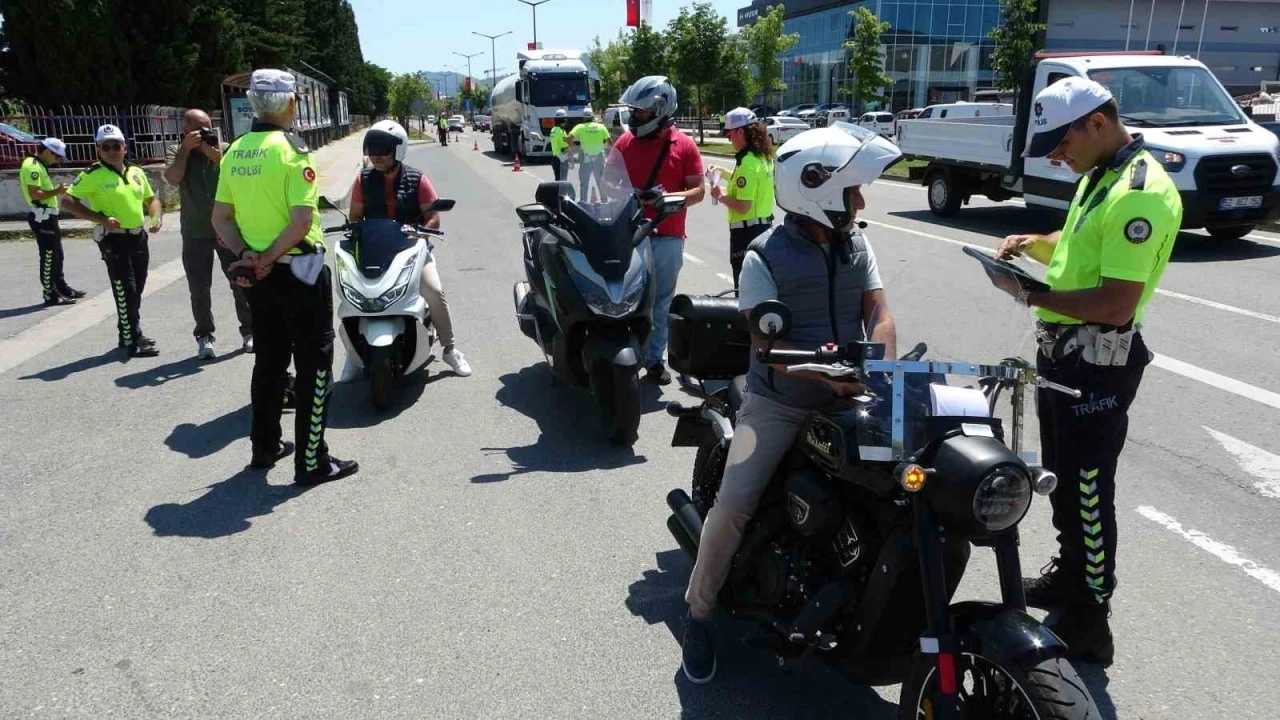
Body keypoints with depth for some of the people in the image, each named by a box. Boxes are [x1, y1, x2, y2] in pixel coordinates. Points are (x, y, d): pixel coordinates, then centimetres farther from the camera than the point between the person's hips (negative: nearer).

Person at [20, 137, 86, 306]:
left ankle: (62, 288, 26)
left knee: (57, 255, 17)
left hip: (47, 216, 10)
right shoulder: (33, 166, -15)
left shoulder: (39, 166, 18)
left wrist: (57, 191, 8)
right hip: (42, 216, -10)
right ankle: (50, 294, -1)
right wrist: (56, 192, -19)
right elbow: (34, 194, -23)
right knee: (48, 257, -6)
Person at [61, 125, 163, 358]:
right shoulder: (92, 175, -9)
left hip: (139, 237, 7)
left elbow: (151, 198, 22)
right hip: (113, 239, -6)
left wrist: (156, 217, 1)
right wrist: (101, 219, -19)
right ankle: (132, 341, -2)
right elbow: (67, 201, -11)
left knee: (136, 290, 15)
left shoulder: (137, 172, 9)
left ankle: (130, 333, 29)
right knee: (125, 292, -7)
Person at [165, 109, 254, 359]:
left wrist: (215, 155, -18)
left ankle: (249, 331, 16)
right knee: (199, 289, 4)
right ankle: (204, 336, 14)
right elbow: (172, 178, -15)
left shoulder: (224, 149, 1)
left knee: (241, 282, 4)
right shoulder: (175, 151, 2)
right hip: (195, 233, 0)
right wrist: (186, 149, -16)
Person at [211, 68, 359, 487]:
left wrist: (246, 254, -5)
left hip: (257, 274, 7)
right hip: (298, 269, -7)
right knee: (314, 365, 1)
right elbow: (302, 220, -23)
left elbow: (220, 218, 6)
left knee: (268, 361, 18)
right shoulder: (292, 149, -15)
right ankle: (312, 461, 4)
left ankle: (264, 447, 29)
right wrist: (269, 258, -15)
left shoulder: (234, 152, 6)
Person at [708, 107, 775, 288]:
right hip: (764, 226, 10)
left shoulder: (748, 162, -19)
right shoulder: (764, 157, 8)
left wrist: (720, 196, -8)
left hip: (747, 231, -10)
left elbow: (743, 206, -23)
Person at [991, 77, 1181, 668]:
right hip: (1063, 351, 11)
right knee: (1061, 476, 23)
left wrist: (1031, 295, -21)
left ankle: (1087, 625, 11)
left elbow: (1116, 305, -29)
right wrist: (1034, 244, 7)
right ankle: (1068, 573, 43)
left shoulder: (1140, 194, -22)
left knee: (1088, 492, -2)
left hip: (1098, 363, -10)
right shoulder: (1100, 176, 10)